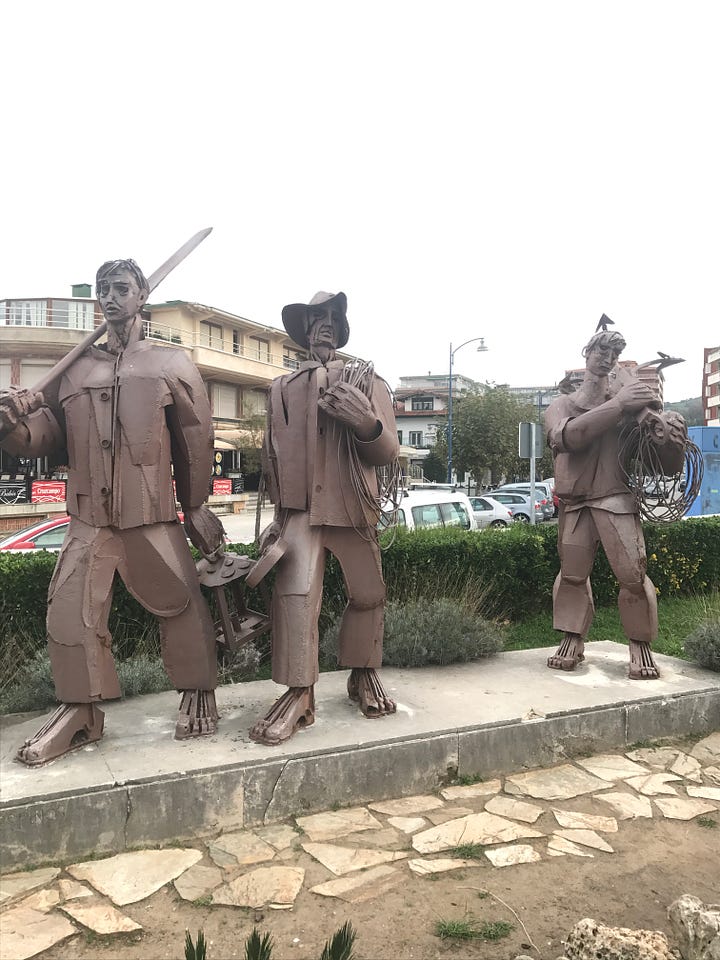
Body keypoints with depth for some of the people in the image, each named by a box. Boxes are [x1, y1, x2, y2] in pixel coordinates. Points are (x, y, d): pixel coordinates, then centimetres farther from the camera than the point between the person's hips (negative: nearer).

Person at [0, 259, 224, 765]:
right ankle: (80, 710, 17)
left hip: (153, 517, -2)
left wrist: (196, 507, 7)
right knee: (70, 611, 0)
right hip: (88, 519, 3)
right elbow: (48, 430, 8)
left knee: (181, 605, 3)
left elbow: (195, 440, 7)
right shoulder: (76, 367, 15)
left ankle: (199, 696, 23)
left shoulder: (173, 364, 7)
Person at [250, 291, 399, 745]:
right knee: (295, 593, -15)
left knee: (368, 594, 8)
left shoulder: (367, 381, 7)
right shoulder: (283, 388, 11)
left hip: (352, 507, 0)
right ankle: (298, 695, -5)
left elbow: (389, 452, 0)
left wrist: (368, 424, -22)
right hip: (300, 507, 0)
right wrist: (278, 511, 13)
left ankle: (364, 675, 30)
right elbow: (272, 454, 17)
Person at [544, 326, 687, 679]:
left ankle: (640, 646, 5)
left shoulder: (625, 388, 9)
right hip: (574, 501, 1)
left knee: (633, 573, -9)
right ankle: (572, 641, 18)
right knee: (572, 574, 5)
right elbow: (569, 436, -15)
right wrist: (618, 405, -20)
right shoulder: (561, 405, 12)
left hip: (616, 496, -1)